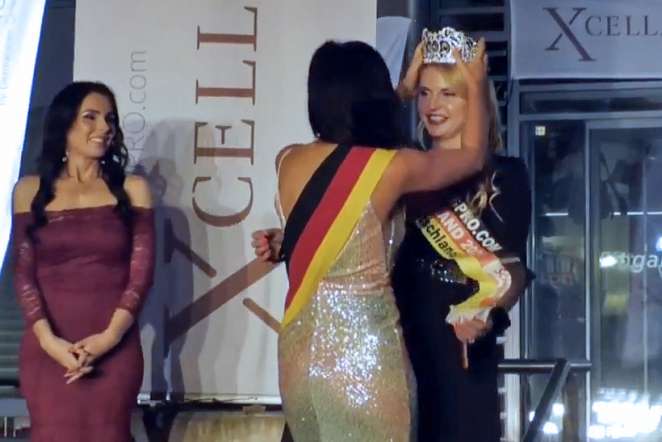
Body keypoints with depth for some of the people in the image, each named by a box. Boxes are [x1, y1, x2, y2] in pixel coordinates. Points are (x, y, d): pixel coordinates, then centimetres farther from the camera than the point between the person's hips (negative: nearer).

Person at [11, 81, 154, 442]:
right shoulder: (31, 190, 8)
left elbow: (142, 270, 0)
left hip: (115, 348, 0)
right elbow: (23, 273, 2)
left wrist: (110, 336, -13)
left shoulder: (132, 189, 8)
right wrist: (48, 339, -13)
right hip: (48, 347, 0)